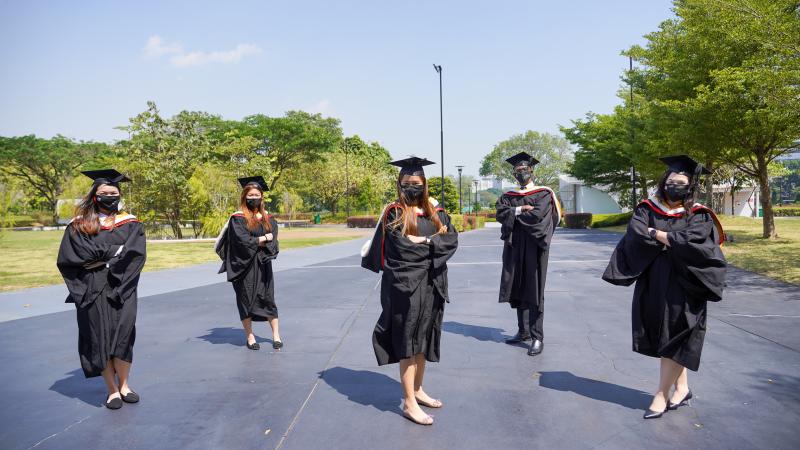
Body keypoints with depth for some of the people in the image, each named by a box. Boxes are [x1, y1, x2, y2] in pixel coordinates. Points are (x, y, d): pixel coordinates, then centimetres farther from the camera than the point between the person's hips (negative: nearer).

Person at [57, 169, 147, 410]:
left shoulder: (129, 223, 8)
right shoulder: (80, 225, 6)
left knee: (122, 333, -5)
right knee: (100, 336, 1)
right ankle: (112, 389, 12)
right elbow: (68, 257, -6)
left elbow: (136, 253, -4)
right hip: (93, 289, 0)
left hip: (122, 288, 0)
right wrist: (116, 251, -8)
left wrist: (102, 260, -12)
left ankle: (123, 384, 13)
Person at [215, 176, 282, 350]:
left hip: (263, 265, 3)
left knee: (268, 298, 3)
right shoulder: (237, 218, -4)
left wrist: (254, 242, -16)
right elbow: (242, 240, -16)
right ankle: (249, 337, 15)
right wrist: (263, 239, -8)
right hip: (244, 266, -3)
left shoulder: (268, 218, 8)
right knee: (246, 300, 4)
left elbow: (273, 239, -5)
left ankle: (276, 335, 9)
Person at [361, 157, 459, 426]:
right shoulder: (394, 213, -4)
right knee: (407, 341, -2)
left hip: (431, 284, 5)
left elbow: (452, 239, -3)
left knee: (423, 339, 15)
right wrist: (431, 245, -9)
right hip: (404, 284, -5)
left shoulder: (435, 211, 10)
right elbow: (400, 246, -16)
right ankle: (409, 403, 4)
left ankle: (417, 390, 30)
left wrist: (422, 242, -14)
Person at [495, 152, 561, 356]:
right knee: (518, 290, 9)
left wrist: (514, 213, -3)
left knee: (533, 292, -6)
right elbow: (500, 213, -2)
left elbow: (537, 215, -15)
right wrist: (521, 209, -14)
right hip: (514, 247, 5)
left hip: (534, 247, -5)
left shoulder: (543, 194, 1)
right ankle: (523, 331, 20)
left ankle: (537, 338, -3)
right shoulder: (509, 196, 15)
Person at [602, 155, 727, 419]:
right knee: (667, 340, 11)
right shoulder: (648, 209, 5)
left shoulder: (698, 215, -1)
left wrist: (658, 235, -12)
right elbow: (636, 235, -11)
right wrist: (675, 240, -13)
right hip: (653, 285, 3)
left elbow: (696, 243, -19)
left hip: (682, 288, -3)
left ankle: (662, 394, 9)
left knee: (673, 340, 0)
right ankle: (682, 388, 26)